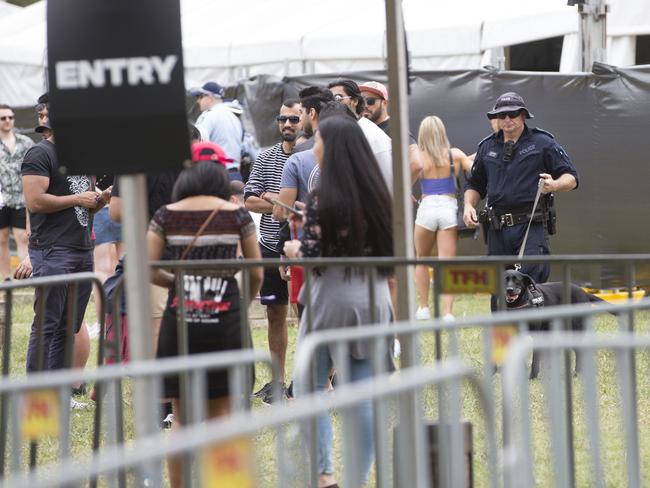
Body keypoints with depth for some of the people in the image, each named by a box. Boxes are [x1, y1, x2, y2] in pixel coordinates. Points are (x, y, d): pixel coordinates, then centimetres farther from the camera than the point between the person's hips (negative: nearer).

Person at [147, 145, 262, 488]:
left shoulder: (166, 216, 2)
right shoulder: (235, 214, 1)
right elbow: (256, 273, 4)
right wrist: (244, 302, 23)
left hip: (179, 317, 1)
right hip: (224, 317, -1)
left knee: (182, 417, 9)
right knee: (220, 414, 8)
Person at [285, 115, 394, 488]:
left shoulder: (323, 199, -12)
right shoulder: (378, 194, 5)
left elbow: (311, 256, -15)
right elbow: (390, 250, 11)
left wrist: (293, 249, 7)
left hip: (331, 299, -5)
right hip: (373, 299, 5)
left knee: (309, 391, 7)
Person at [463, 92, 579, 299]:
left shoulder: (542, 143, 4)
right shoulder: (487, 147, 17)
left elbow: (571, 178, 4)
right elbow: (474, 184, 27)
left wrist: (554, 185, -18)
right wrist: (469, 205, 7)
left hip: (532, 227, -4)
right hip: (497, 228, 5)